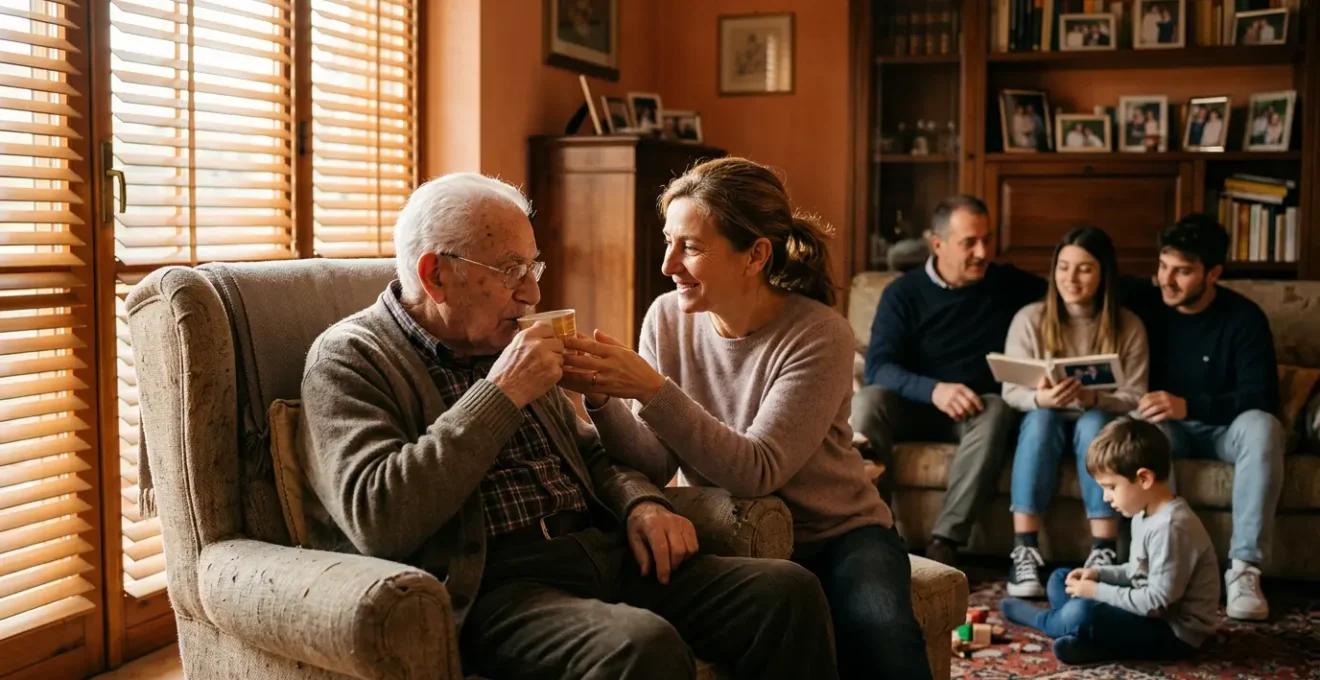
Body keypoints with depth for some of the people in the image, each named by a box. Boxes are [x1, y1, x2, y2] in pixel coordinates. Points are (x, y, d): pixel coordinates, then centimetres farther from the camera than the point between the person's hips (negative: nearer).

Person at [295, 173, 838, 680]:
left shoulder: (503, 345, 19)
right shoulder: (350, 358, -3)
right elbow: (377, 521, -19)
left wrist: (642, 504, 5)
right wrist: (501, 394, -17)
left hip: (600, 552, 7)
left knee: (788, 590, -13)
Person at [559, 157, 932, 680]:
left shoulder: (818, 335, -18)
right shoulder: (667, 318, -5)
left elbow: (757, 471, -27)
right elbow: (656, 465, -7)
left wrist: (651, 389, -34)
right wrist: (603, 399, -26)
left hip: (835, 534, -2)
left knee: (880, 636, -31)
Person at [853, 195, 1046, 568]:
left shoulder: (1011, 285, 3)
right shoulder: (903, 293, -4)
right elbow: (877, 368, -15)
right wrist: (934, 390, -35)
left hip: (974, 412, 0)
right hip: (913, 407, 0)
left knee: (996, 410, -35)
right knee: (867, 401, -31)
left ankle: (945, 540, -39)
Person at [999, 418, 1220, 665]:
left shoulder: (1171, 526, -26)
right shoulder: (1147, 513, 7)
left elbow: (1158, 603, -27)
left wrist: (1098, 592, -18)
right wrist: (1099, 573, 4)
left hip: (1175, 633, -11)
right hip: (1149, 615, 11)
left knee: (1082, 613, -31)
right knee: (1061, 580, 15)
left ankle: (1042, 619, 3)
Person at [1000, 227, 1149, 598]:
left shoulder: (1128, 327, -6)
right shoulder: (1030, 319, -6)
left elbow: (1134, 399, -11)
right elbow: (1011, 392, -9)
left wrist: (1090, 398, -31)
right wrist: (1041, 397, -32)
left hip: (1101, 422, 0)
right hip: (1044, 421, 0)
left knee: (1094, 422, -34)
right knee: (1040, 417, -33)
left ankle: (1104, 553, -36)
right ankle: (1024, 552, -38)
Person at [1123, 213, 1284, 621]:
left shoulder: (1244, 318, -12)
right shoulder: (1141, 303, -6)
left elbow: (1262, 397, -21)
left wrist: (1189, 405, -35)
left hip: (1224, 428, -1)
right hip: (1167, 429, 1)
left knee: (1262, 427, -35)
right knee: (1144, 427, -35)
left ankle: (1244, 567, -34)